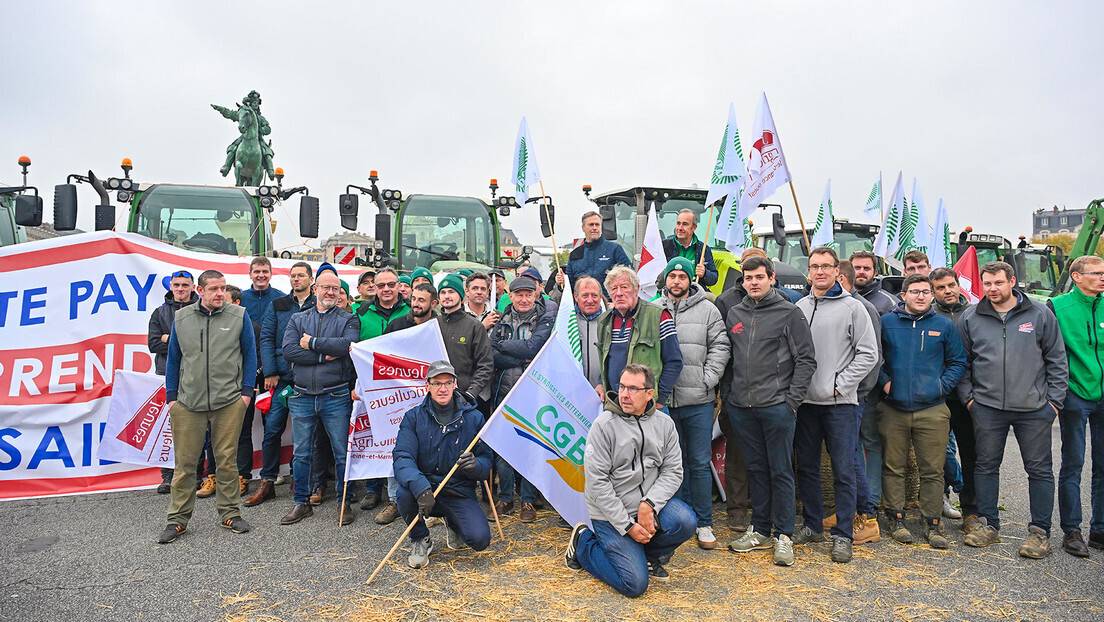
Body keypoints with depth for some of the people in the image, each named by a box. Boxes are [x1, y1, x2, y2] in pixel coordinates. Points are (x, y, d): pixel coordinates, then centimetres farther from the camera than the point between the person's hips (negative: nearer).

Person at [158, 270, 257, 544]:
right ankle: (178, 518, 17)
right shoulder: (181, 318, 7)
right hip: (188, 402, 1)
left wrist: (247, 391, 0)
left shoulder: (238, 316, 2)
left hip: (229, 401, -1)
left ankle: (229, 513, 19)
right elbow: (173, 359, 13)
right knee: (185, 462, 4)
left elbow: (250, 355, 6)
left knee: (226, 460, 6)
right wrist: (171, 396, 8)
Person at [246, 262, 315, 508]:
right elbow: (267, 340, 5)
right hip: (282, 377, 2)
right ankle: (267, 483, 10)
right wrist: (270, 373, -4)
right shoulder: (278, 306, 10)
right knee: (272, 429, -1)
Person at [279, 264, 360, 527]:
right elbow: (289, 350, -4)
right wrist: (324, 356, -12)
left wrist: (312, 342, -10)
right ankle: (302, 502, 24)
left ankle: (344, 502, 16)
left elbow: (349, 345, -15)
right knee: (300, 453, 9)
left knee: (342, 453, 3)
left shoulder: (348, 319, 5)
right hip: (302, 396, 3)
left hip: (336, 397, -2)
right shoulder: (298, 319, 12)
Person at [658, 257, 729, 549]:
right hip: (664, 400, 2)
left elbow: (720, 347, 1)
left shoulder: (707, 309, 4)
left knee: (700, 464, 3)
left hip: (698, 401, -1)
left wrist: (707, 380, -8)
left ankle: (704, 524, 15)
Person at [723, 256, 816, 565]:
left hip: (777, 406, -4)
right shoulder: (734, 314, 12)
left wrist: (793, 398, -9)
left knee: (781, 471, 2)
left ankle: (783, 535, 12)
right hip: (740, 407, 5)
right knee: (756, 469, 13)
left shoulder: (789, 313, -2)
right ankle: (760, 530, 23)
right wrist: (727, 393, 10)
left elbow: (806, 360, -3)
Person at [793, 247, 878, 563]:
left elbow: (868, 353, -3)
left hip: (840, 402, -4)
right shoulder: (799, 308, 10)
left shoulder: (852, 308, -1)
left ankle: (842, 535, 9)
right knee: (806, 467, 11)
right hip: (804, 401, 4)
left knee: (843, 471, -1)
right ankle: (813, 525, 26)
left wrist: (839, 385, -9)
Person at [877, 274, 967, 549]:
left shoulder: (944, 325, 8)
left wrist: (943, 385, -1)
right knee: (893, 467, 6)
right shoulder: (886, 322, 5)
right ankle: (896, 519, 18)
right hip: (893, 410, 0)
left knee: (933, 470, 4)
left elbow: (958, 362, 12)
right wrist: (884, 381, -1)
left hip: (932, 410, 0)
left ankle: (933, 524, 15)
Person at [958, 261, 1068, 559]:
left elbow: (1057, 360, 5)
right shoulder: (970, 318, 4)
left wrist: (1054, 400, 0)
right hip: (987, 407, 1)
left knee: (1039, 469, 5)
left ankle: (1040, 531, 17)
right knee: (986, 466, 8)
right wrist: (967, 396, 1)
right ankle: (989, 524, 21)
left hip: (1034, 409, -1)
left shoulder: (1040, 314, 2)